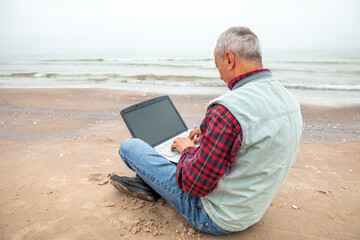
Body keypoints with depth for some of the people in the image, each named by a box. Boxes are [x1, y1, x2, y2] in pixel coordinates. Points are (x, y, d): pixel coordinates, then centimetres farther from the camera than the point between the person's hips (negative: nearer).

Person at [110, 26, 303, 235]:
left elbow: (195, 185, -26)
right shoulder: (291, 101, -3)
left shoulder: (227, 110, -33)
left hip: (217, 219, -8)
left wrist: (189, 149, -6)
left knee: (128, 145, -1)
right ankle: (148, 183, 30)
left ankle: (149, 183, 27)